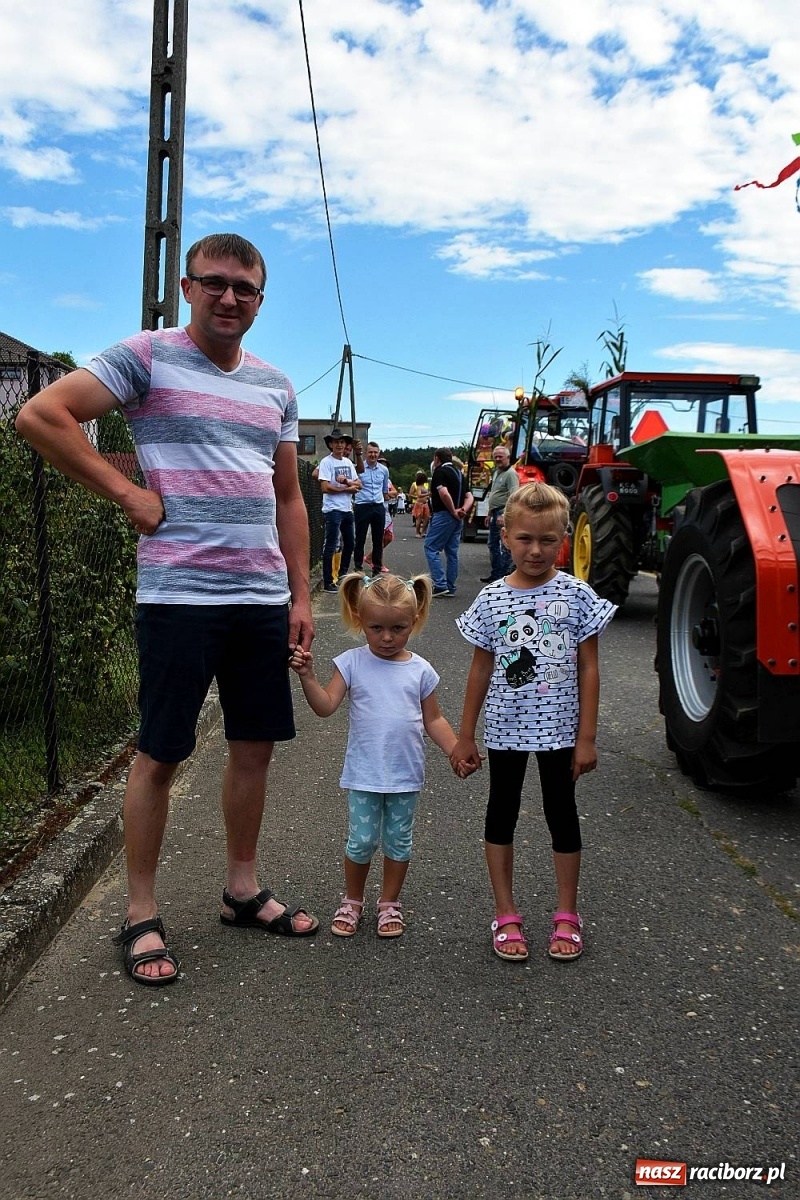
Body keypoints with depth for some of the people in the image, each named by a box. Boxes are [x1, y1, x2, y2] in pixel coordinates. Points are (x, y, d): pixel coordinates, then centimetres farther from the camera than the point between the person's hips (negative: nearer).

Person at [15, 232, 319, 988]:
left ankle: (242, 891, 30)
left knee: (254, 747, 12)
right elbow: (39, 415, -10)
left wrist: (301, 596, 10)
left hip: (263, 599, 6)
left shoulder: (276, 386, 15)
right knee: (161, 754, 3)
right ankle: (141, 917, 18)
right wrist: (128, 494, -12)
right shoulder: (149, 357, -3)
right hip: (178, 595, -6)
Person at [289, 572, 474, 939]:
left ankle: (389, 903, 33)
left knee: (398, 840, 13)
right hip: (364, 773, -1)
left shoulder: (420, 670, -1)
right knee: (361, 841, 4)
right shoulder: (352, 663, -5)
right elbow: (326, 706, -13)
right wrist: (308, 676, -28)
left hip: (406, 774, 2)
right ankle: (352, 901, 28)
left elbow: (433, 720, 6)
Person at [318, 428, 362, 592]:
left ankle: (342, 575, 31)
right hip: (333, 510, -8)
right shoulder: (326, 462, -9)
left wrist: (346, 481, -13)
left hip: (347, 509, 8)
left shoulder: (348, 462, 13)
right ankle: (327, 583, -2)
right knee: (331, 547, -6)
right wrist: (347, 488, -9)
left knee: (349, 543, 17)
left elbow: (359, 484, 8)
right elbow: (325, 487, -17)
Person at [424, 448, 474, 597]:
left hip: (443, 515, -8)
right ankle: (450, 588, 12)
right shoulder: (458, 473, 17)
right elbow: (469, 497, 12)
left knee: (431, 548, -3)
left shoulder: (440, 471, -9)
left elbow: (444, 493, -25)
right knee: (452, 552, 10)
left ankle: (440, 585, -12)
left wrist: (453, 511, -14)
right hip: (457, 519, 8)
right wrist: (462, 510, -4)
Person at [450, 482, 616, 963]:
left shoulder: (577, 595, -8)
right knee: (502, 814, 11)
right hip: (506, 728, 1)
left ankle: (567, 916, 28)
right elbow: (481, 670, 3)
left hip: (559, 729, -1)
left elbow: (589, 670, -4)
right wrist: (465, 737, 4)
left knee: (562, 815, 11)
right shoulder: (491, 599, -4)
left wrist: (587, 738, -7)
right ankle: (506, 915, 26)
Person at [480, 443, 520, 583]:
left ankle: (506, 575, -4)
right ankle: (495, 573, 26)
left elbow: (512, 497, -22)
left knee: (505, 545, -8)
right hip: (495, 513, 10)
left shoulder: (510, 474, -13)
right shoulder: (497, 472, 18)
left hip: (504, 513, -10)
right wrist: (490, 514, 24)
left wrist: (504, 515, -29)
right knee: (493, 544, 16)